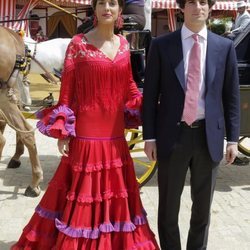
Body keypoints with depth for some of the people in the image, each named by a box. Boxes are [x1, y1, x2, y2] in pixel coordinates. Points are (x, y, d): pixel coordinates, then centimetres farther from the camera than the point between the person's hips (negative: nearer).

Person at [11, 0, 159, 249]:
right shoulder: (78, 44, -5)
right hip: (87, 133, -5)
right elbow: (66, 90, -6)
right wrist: (62, 131, -10)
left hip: (115, 133, 5)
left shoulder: (123, 44, 9)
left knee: (115, 191, 14)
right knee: (84, 192, 4)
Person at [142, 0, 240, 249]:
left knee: (202, 206, 16)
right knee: (168, 206, 12)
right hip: (173, 135, -1)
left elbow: (231, 96, 5)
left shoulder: (225, 46, 3)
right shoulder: (161, 45, -1)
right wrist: (149, 137, -5)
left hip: (208, 135, 2)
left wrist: (232, 139, 2)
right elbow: (150, 94, -1)